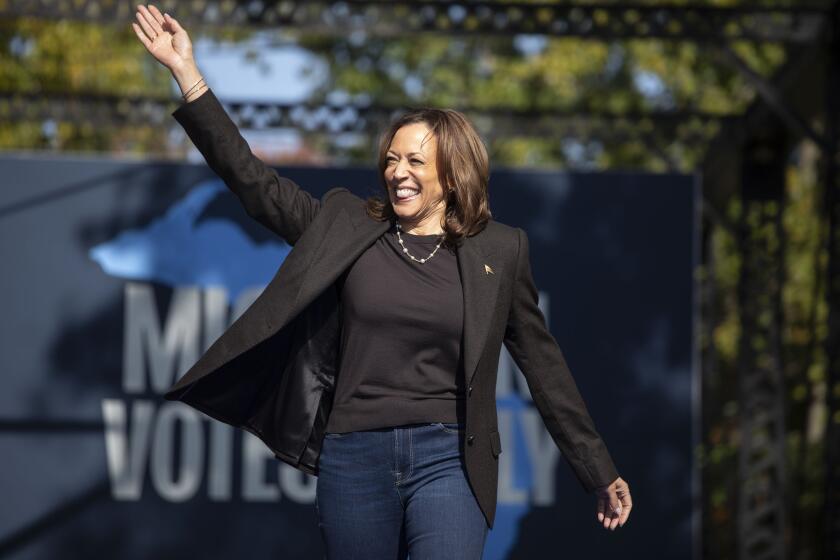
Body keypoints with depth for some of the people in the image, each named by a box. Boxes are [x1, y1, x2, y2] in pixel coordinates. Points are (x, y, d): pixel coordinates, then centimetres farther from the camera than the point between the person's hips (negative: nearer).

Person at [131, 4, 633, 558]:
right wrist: (188, 74, -1)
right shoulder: (347, 226, 7)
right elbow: (253, 180, 4)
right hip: (353, 456, 2)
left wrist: (599, 473, 11)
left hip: (446, 458, -2)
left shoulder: (499, 250, 4)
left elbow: (542, 361, 9)